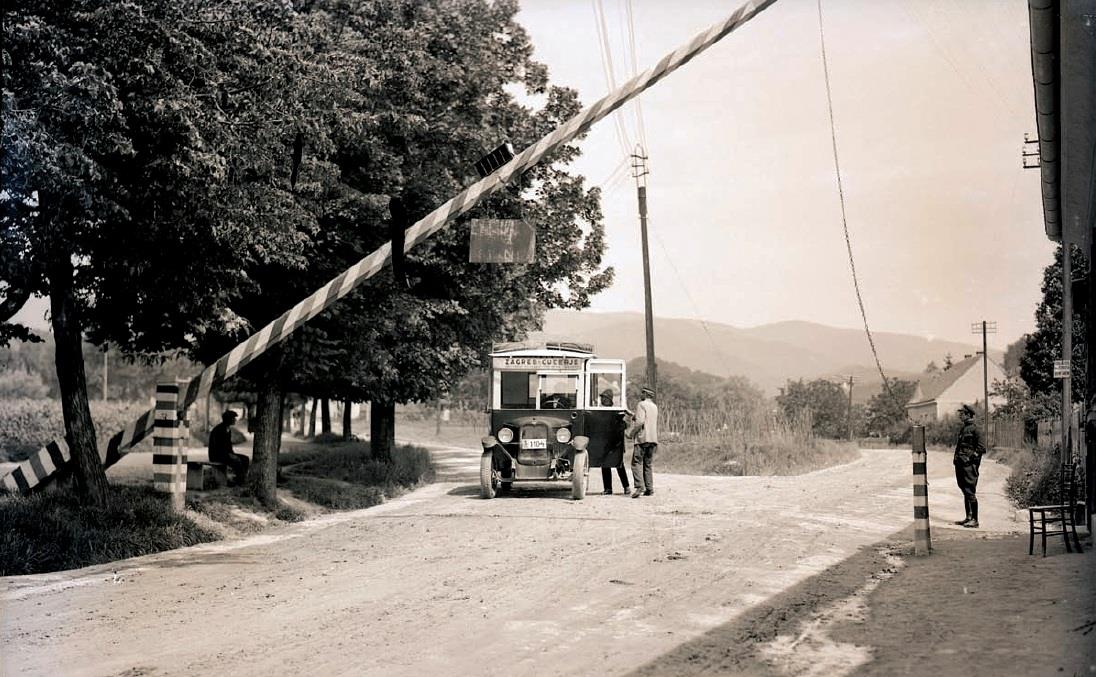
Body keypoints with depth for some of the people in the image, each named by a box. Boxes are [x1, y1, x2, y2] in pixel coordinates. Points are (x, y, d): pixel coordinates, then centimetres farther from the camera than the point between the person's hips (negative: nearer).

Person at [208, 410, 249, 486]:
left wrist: (232, 454, 3)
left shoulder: (228, 429, 11)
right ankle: (239, 484, -21)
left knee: (245, 459, -2)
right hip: (217, 455, -10)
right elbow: (218, 446, -22)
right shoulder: (219, 429, -18)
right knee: (237, 461, -27)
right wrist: (229, 454, -21)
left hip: (226, 453, 10)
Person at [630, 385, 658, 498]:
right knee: (648, 464, 12)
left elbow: (640, 421, -17)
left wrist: (633, 432, -7)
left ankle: (639, 487, -21)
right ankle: (649, 488, 7)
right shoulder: (654, 406, 20)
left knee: (637, 463, -8)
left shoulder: (641, 405, -7)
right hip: (653, 439, 8)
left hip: (642, 438, -8)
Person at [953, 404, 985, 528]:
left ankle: (975, 520, -6)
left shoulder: (974, 429, -10)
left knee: (970, 492, -9)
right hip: (961, 464, 9)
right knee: (965, 492, 13)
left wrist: (971, 457, -15)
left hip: (969, 465, -9)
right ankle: (968, 517, 20)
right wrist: (956, 458, 15)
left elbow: (982, 448, -13)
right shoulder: (963, 429, 16)